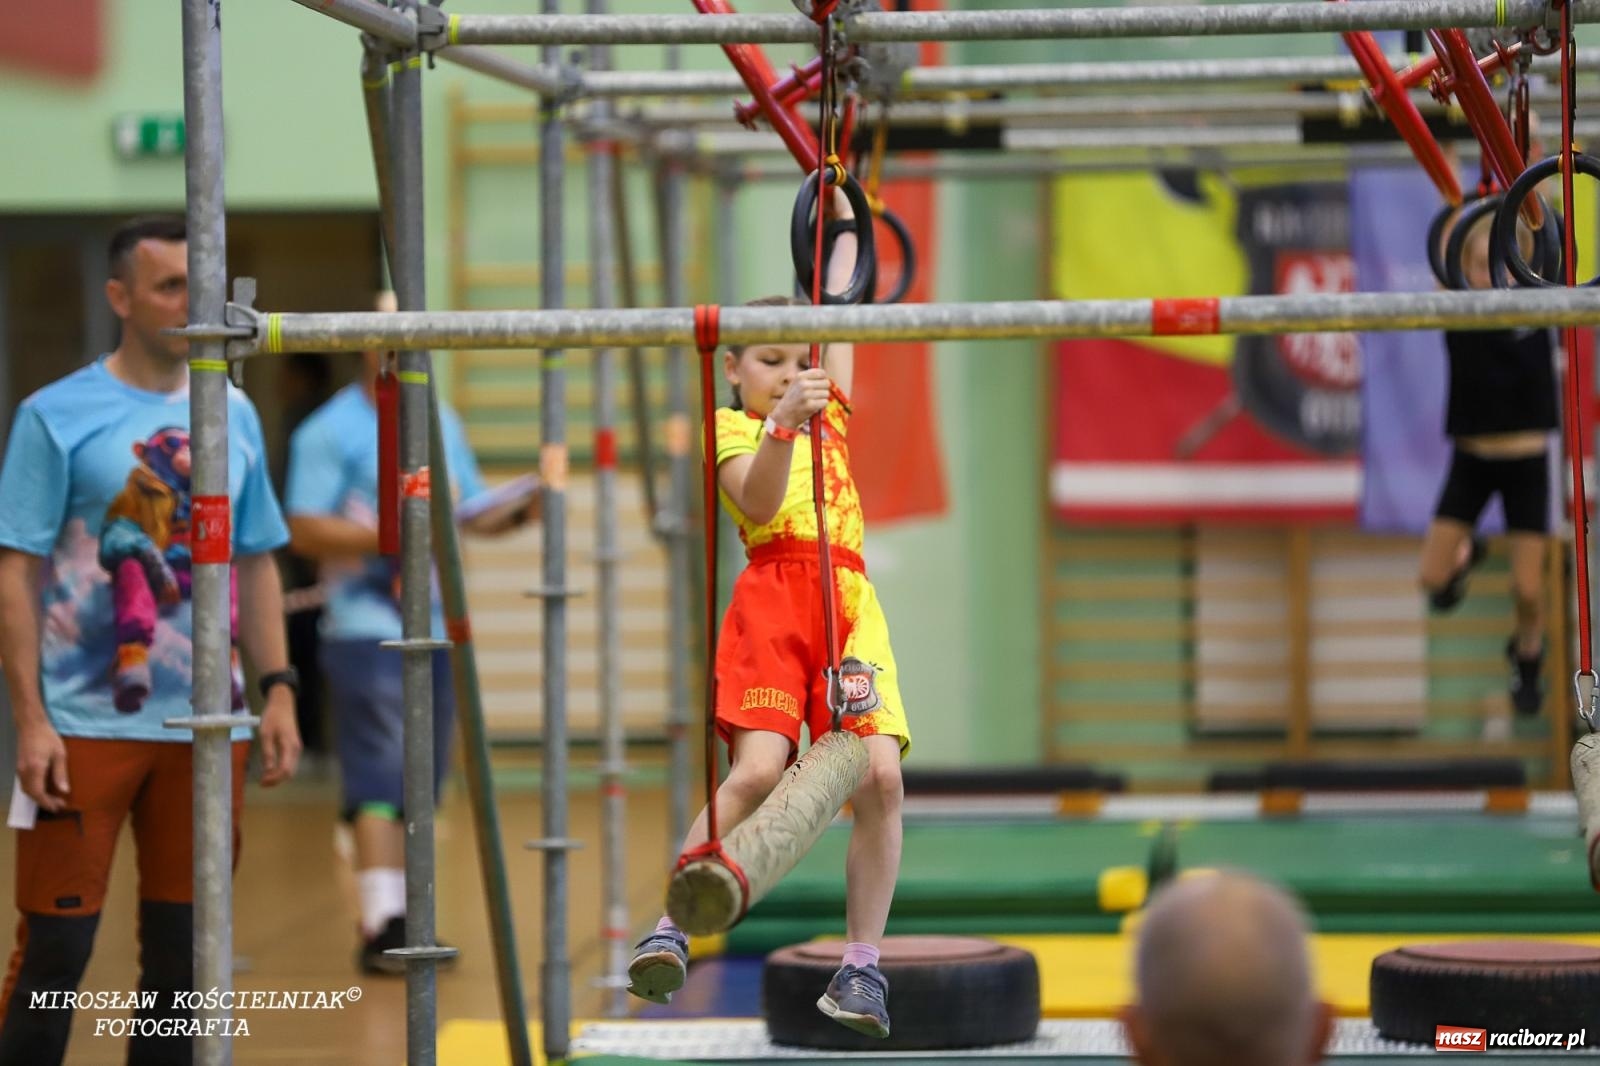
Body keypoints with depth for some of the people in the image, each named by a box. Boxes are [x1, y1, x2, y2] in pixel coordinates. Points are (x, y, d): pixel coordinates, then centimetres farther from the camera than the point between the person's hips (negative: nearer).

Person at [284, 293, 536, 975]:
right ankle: (379, 928, -14)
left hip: (437, 629, 7)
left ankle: (401, 919, 16)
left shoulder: (441, 424, 17)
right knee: (380, 783, -12)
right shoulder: (331, 431, -5)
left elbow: (475, 512, 20)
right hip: (368, 631, -7)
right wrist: (389, 538, -21)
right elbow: (304, 530, -11)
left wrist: (522, 511, -1)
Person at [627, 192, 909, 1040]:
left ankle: (861, 964, -8)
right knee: (757, 769, -22)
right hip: (774, 597, -5)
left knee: (880, 772, -13)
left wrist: (844, 229, 50)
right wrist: (782, 421, -20)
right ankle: (670, 933, -16)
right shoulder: (728, 426, 11)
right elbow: (759, 502, -7)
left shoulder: (830, 408, 27)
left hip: (851, 602, 5)